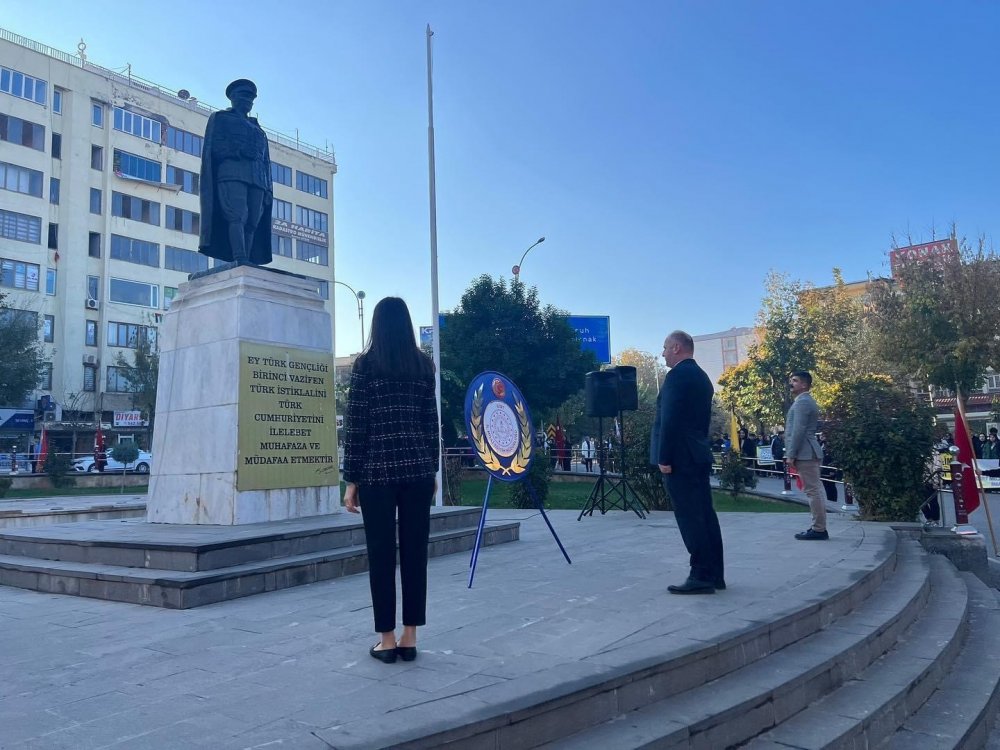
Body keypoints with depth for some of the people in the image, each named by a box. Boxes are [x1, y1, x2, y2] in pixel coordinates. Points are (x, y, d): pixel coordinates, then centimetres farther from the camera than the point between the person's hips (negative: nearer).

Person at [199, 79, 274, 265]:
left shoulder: (258, 129, 34)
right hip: (232, 173, -4)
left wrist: (269, 189, 11)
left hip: (257, 179, 5)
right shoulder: (220, 118, 21)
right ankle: (240, 260, -36)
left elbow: (266, 161, 24)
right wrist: (237, 152, -12)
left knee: (252, 223, -10)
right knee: (237, 216, -23)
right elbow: (213, 147, 4)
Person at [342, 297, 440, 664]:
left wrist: (352, 479, 0)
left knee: (381, 555, 4)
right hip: (418, 468, 3)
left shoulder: (365, 364, -3)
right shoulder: (423, 364, 7)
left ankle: (387, 640, 10)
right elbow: (432, 422, 8)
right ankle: (410, 637, 14)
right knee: (415, 552, 7)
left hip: (378, 470, -3)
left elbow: (355, 425, -5)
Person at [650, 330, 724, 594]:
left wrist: (664, 458, -17)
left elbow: (669, 420, -19)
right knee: (705, 515, 10)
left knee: (690, 518, -6)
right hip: (698, 455, 10)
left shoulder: (677, 375, -13)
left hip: (679, 457, -10)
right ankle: (714, 574, 15)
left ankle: (701, 576, -3)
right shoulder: (702, 377, 17)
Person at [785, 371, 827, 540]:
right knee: (815, 491, 11)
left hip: (805, 454, -11)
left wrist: (790, 455, -18)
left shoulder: (802, 402, -12)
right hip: (809, 453, 11)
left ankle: (819, 529, -6)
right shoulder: (806, 401, 21)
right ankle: (819, 527, 16)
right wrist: (793, 454, 22)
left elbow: (798, 431, -19)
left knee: (813, 491, -8)